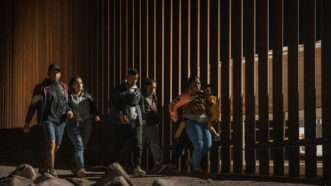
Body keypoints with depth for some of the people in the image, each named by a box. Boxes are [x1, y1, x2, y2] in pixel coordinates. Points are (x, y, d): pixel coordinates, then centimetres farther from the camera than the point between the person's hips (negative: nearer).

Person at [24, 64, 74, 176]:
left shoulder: (63, 87, 9)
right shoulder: (41, 88, -5)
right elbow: (33, 106, -2)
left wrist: (69, 111, -4)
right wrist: (27, 122, -2)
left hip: (60, 121, 6)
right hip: (47, 120, -6)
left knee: (56, 147, 11)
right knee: (51, 144, -19)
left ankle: (45, 168, 29)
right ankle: (52, 171, -17)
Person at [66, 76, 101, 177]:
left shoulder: (87, 96, 14)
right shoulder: (69, 97, 3)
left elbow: (93, 108, 9)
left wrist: (96, 115, -9)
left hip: (86, 125, 4)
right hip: (73, 125, -4)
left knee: (82, 147, 7)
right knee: (79, 146, -17)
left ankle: (76, 168, 21)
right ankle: (81, 169, -26)